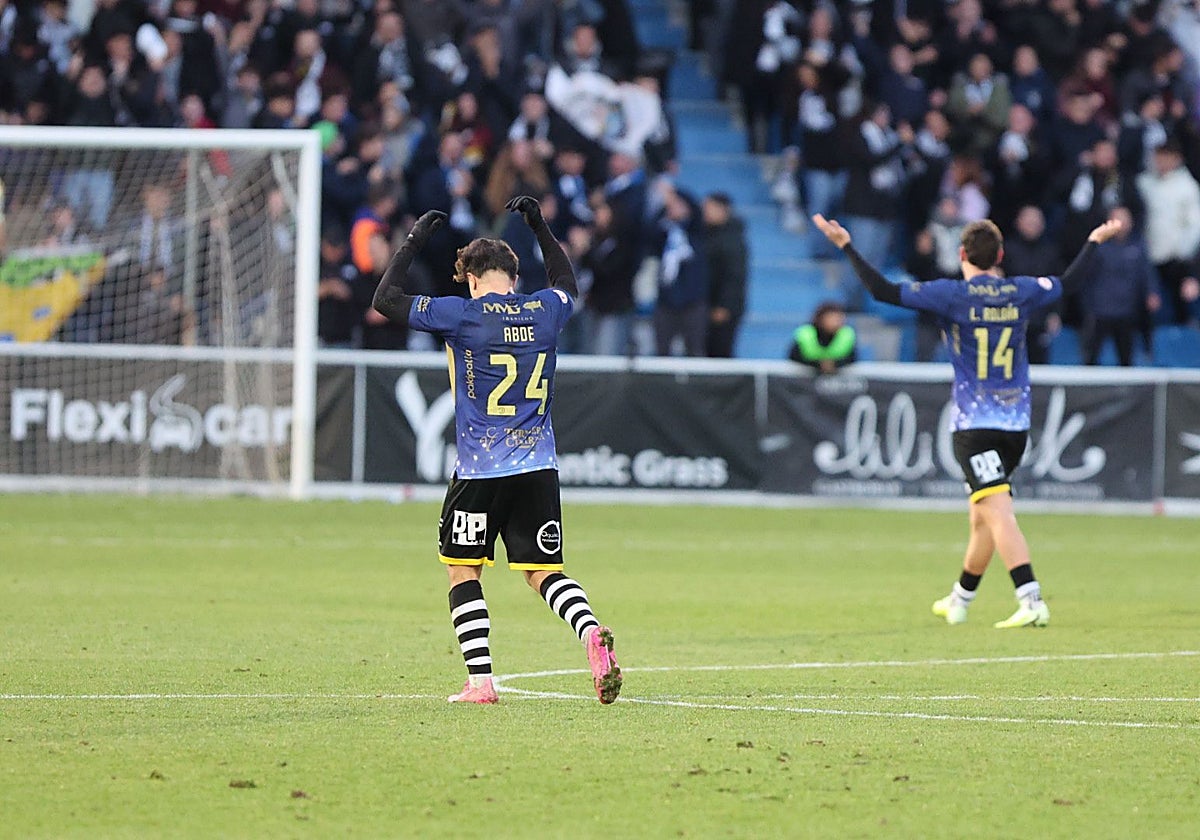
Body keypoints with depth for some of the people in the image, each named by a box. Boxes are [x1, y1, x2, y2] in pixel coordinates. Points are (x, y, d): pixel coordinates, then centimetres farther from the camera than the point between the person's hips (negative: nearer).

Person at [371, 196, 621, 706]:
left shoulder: (462, 315, -8)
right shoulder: (547, 311, 6)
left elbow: (386, 300, 0)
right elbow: (566, 283, 32)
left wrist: (414, 242, 9)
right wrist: (539, 227, 36)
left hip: (480, 471, -4)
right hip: (539, 467, 4)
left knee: (463, 570, 9)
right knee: (543, 572, 6)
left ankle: (480, 681, 1)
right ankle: (591, 633, -23)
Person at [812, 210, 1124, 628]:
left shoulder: (951, 295, -10)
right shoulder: (1021, 292, 4)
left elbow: (884, 291, -14)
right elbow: (1068, 281, 23)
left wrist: (846, 245, -6)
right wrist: (1095, 241, 40)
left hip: (974, 426, -5)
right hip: (1016, 424, 5)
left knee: (998, 515, -13)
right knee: (982, 518, 18)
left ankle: (1031, 601, -27)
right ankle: (959, 601, 32)